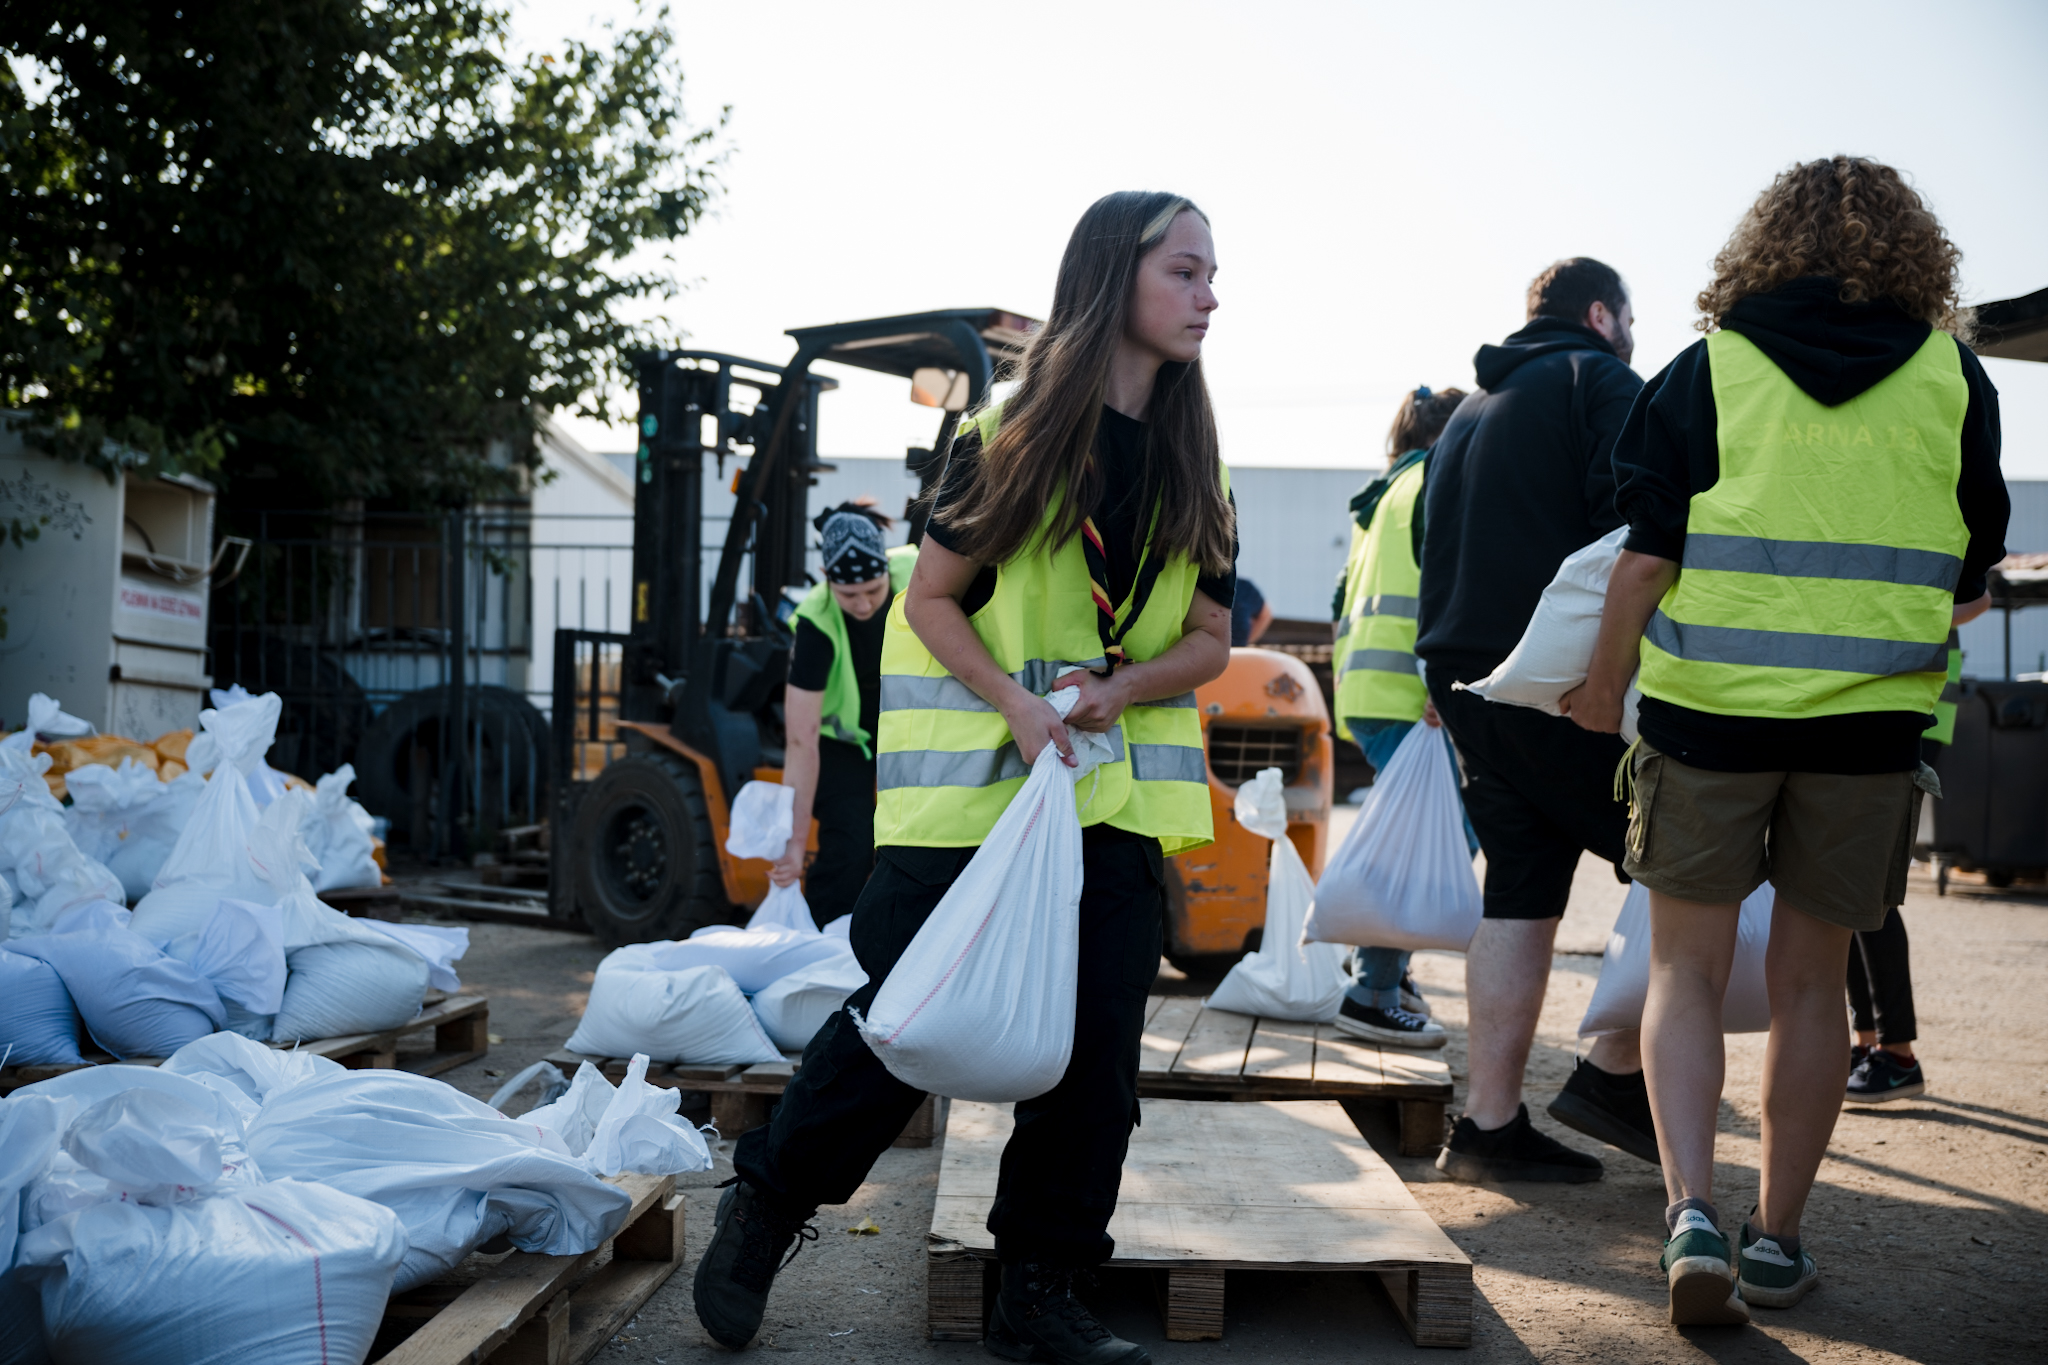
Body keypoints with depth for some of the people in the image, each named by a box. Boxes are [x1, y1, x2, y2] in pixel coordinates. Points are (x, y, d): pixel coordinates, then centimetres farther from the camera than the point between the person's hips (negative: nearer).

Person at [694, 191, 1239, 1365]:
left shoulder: (1193, 468, 8)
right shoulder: (1017, 432, -4)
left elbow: (1211, 639, 9)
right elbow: (931, 597, -3)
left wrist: (1118, 687, -10)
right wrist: (1018, 704, -17)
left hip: (1119, 791, 4)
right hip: (973, 781, -4)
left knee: (1097, 1046, 1)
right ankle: (764, 1207, 21)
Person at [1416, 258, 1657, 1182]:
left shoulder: (1471, 409, 25)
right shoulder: (1601, 382, 0)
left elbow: (1433, 547, 25)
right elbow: (1630, 528, -15)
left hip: (1467, 680, 8)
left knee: (1520, 894, 8)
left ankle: (1489, 1123, 8)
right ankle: (1615, 1073, 1)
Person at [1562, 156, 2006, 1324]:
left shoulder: (1706, 370, 2)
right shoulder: (1953, 376, 6)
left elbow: (1645, 556, -4)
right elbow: (1971, 583, 12)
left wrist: (1607, 684, 8)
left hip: (1710, 703, -1)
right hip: (1869, 715, 1)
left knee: (1688, 971, 9)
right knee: (1811, 983, 12)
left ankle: (1693, 1208, -6)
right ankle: (1780, 1237, 20)